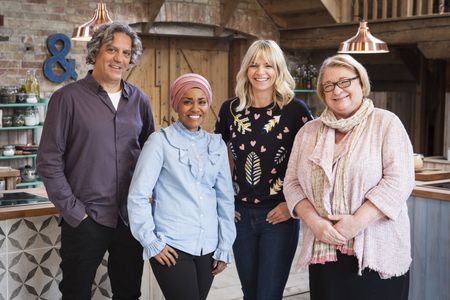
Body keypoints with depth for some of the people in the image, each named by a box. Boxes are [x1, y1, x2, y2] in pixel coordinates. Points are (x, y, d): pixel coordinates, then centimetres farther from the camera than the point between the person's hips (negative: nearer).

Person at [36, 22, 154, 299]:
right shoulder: (68, 98, -5)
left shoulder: (139, 100, 7)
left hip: (131, 218, 4)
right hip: (85, 220, -3)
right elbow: (49, 161, -7)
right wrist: (74, 211, -10)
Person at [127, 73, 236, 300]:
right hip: (172, 247, -4)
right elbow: (138, 195, -7)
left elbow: (225, 198, 11)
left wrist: (224, 248, 9)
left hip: (207, 247, 5)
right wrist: (151, 242, -8)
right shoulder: (160, 141, -4)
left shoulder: (216, 144, 9)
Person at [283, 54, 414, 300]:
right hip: (323, 252, 3)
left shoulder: (386, 123, -2)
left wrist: (357, 222, -18)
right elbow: (292, 183, 9)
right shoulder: (308, 132, 11)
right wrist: (314, 221, -8)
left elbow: (399, 181, -11)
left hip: (377, 253, -3)